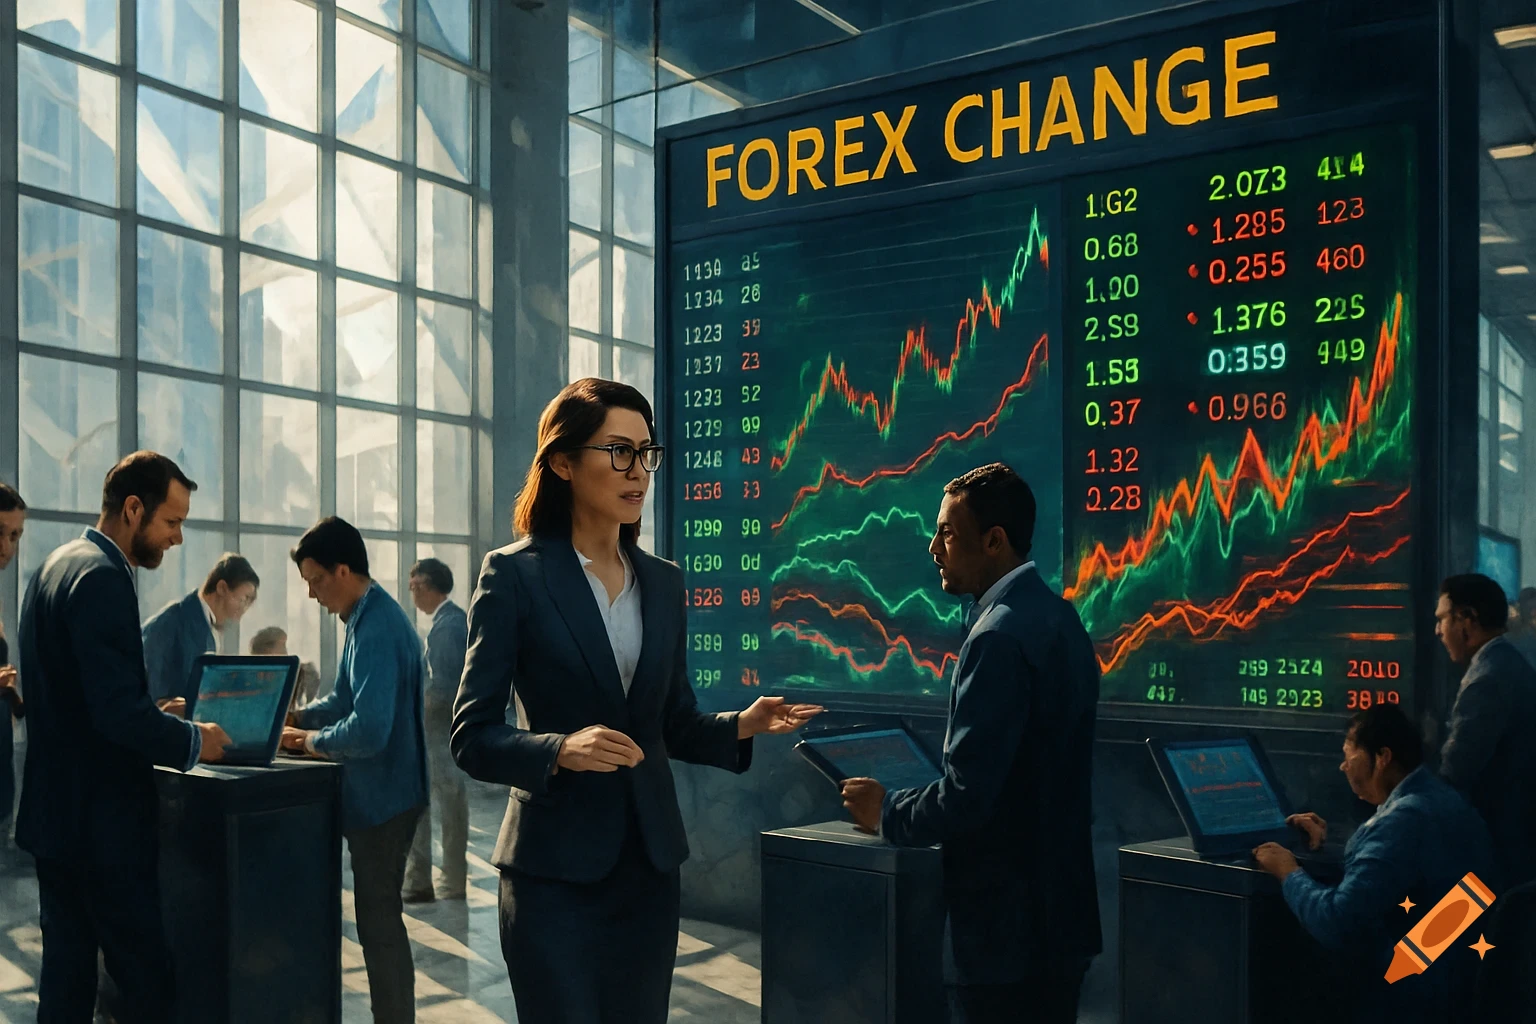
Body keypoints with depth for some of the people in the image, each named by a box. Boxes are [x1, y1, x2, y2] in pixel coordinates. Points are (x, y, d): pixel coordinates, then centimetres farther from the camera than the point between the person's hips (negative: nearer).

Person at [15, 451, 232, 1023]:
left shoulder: (58, 565, 12)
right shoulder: (102, 577, -19)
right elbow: (119, 711, -25)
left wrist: (157, 717, 15)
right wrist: (192, 741, -12)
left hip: (55, 811, 10)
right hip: (101, 821, -10)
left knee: (67, 971, 15)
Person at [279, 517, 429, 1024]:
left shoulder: (376, 629, -24)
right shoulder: (371, 616, 8)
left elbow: (369, 731, -31)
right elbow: (347, 699, 20)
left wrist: (312, 742, -15)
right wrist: (296, 717, 8)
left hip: (382, 797, -10)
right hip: (385, 792, 10)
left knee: (379, 924, 1)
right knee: (383, 918, 19)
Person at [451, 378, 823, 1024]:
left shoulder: (663, 581, 8)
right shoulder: (514, 573, -8)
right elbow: (472, 738, -10)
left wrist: (739, 727, -5)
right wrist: (560, 749, -27)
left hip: (649, 862, 5)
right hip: (555, 867, -5)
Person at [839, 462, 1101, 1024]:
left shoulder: (999, 636, -22)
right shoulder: (1059, 617, 7)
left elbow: (966, 797, -24)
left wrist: (887, 813, -6)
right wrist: (910, 799, 15)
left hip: (1004, 925, -9)